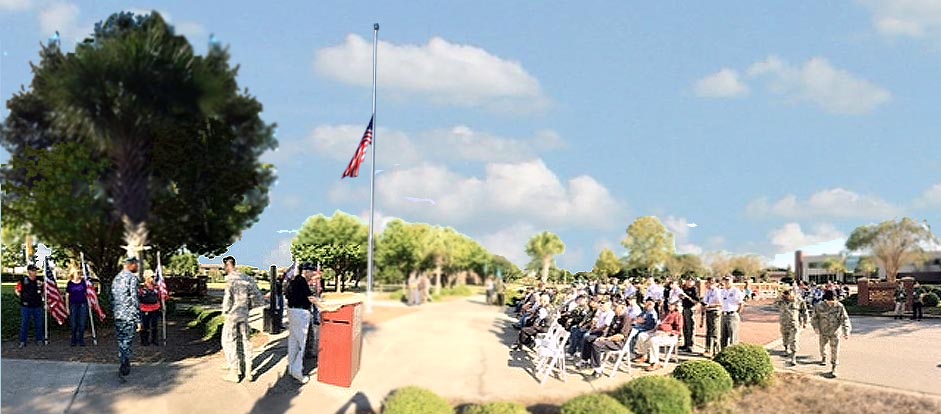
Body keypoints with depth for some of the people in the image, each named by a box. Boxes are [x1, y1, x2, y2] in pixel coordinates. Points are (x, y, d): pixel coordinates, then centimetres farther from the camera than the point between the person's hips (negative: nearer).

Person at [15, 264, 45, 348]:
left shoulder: (39, 280, 1)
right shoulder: (23, 281, -7)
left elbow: (43, 290, 17)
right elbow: (17, 290, 5)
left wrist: (40, 297, 5)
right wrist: (22, 297, -3)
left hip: (37, 306, 2)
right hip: (26, 306, -2)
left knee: (38, 324, 9)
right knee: (24, 324, 3)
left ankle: (39, 339, 20)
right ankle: (22, 341, 11)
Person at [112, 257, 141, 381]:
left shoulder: (116, 278, 13)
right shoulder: (132, 278, -12)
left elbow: (112, 298, 17)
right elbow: (134, 300, -16)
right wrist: (138, 319, -14)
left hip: (118, 316, 7)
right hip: (129, 316, -7)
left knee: (121, 342, 15)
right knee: (127, 343, -4)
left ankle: (125, 366, 26)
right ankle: (123, 370, -9)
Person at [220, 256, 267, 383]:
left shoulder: (230, 279, -15)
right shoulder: (246, 279, 6)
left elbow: (227, 297, -20)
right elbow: (258, 297, 8)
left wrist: (225, 311, -3)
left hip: (232, 315, -7)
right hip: (244, 315, 7)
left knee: (229, 342, 3)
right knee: (245, 341, 13)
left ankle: (234, 372, 5)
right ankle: (248, 370, 19)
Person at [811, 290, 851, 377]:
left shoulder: (840, 307, -16)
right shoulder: (819, 306, -13)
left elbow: (845, 319, -15)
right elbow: (815, 317, 1)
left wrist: (846, 331, -24)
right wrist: (816, 327, -11)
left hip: (835, 332, -2)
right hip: (823, 331, 2)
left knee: (835, 351, -3)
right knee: (822, 346, 23)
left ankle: (833, 369, 6)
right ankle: (823, 358, 54)